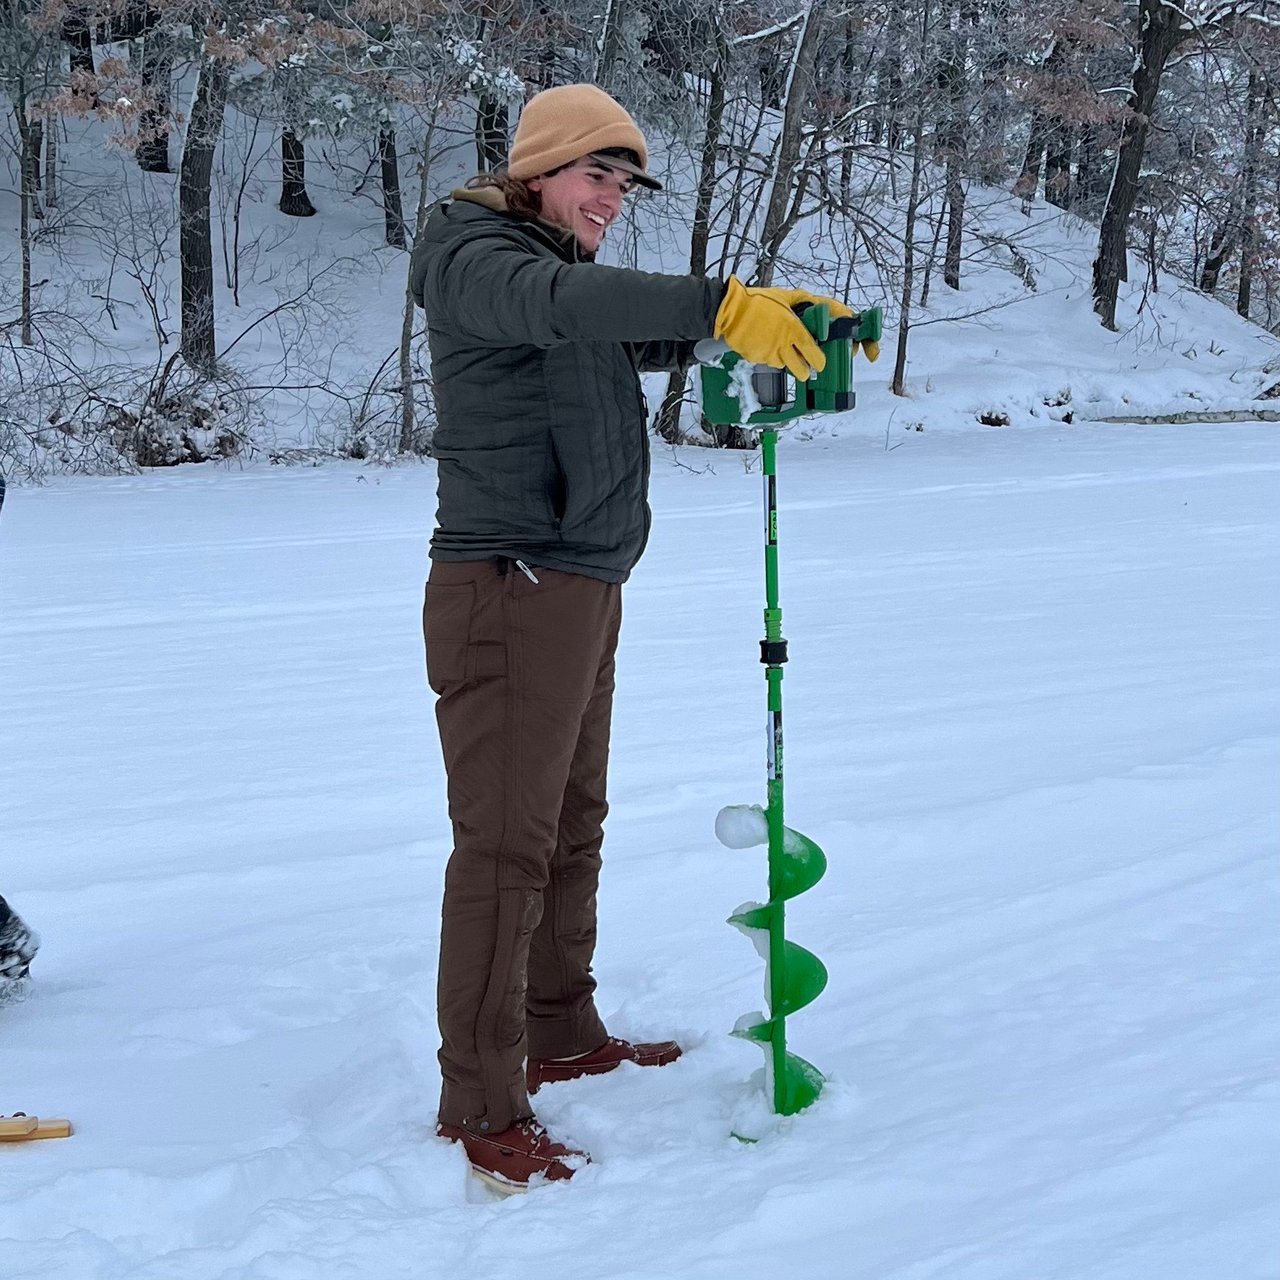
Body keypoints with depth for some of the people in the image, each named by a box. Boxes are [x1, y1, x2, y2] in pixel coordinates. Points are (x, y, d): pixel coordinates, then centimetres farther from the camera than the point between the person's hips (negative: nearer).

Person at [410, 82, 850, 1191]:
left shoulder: (574, 279, 22)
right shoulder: (471, 253, -8)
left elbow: (663, 340, 17)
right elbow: (561, 304, -29)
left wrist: (792, 320, -2)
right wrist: (721, 304, -41)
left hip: (583, 593, 10)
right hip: (508, 590, -10)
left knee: (572, 830, 16)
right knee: (506, 845, -9)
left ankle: (562, 1039, 29)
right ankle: (482, 1105, -4)